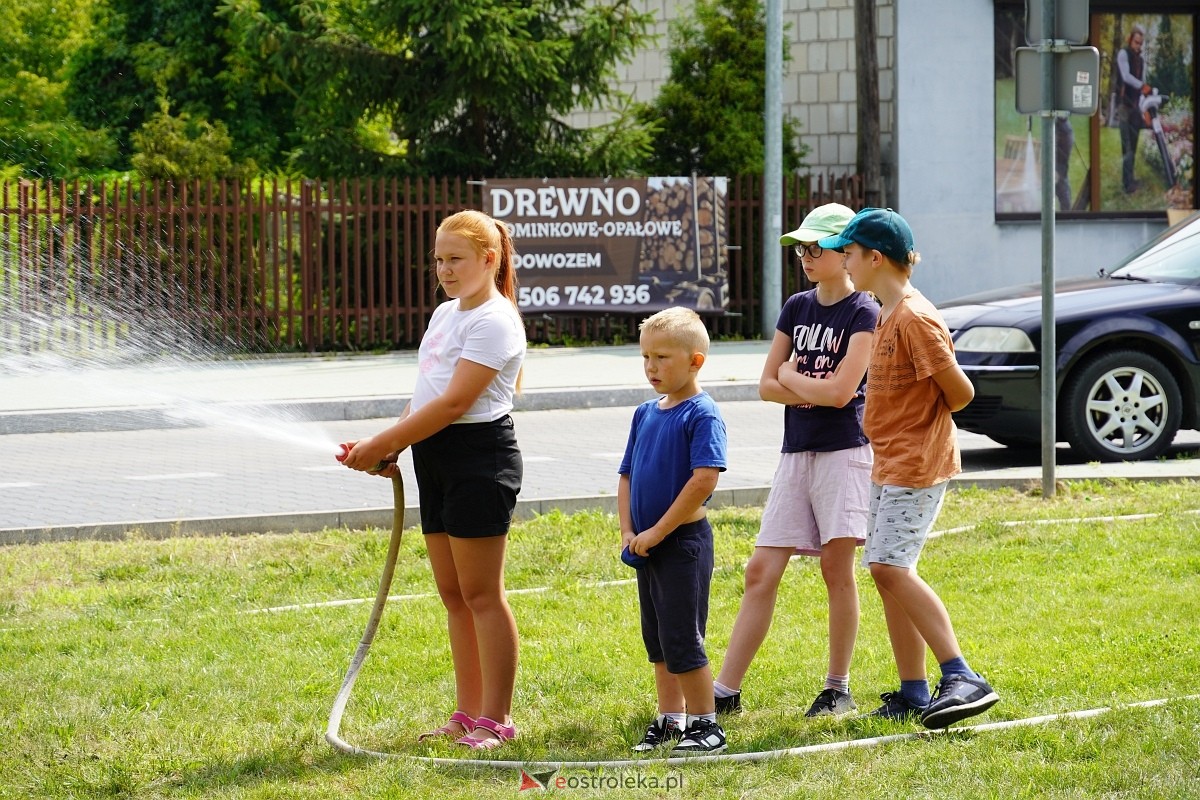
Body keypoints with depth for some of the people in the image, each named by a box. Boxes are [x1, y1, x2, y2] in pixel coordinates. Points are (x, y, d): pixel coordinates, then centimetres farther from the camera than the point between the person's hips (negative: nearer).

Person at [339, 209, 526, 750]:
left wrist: (379, 444, -18)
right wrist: (389, 452, 4)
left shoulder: (494, 321, -13)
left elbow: (453, 403, -19)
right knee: (453, 594, 10)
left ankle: (496, 719, -1)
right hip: (434, 461, 9)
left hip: (479, 457, -9)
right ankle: (468, 715, 16)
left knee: (480, 593, -6)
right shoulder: (444, 314, 17)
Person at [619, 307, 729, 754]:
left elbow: (704, 480, -22)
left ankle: (705, 725, 3)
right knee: (657, 641, 14)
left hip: (684, 541, -8)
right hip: (647, 545, 8)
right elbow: (627, 476, 16)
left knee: (681, 641, -6)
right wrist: (628, 532, 1)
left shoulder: (702, 415, -13)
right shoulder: (645, 414, 11)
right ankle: (670, 720, 24)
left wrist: (658, 532, -19)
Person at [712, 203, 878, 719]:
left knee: (837, 567, -3)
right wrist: (814, 389, -7)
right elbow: (767, 386, 10)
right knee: (761, 572, 2)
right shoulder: (797, 308, 12)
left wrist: (791, 376, -2)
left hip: (843, 452, -6)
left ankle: (838, 689, 8)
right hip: (796, 453, 6)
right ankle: (726, 691, 1)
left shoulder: (863, 313, -6)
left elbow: (840, 391, -17)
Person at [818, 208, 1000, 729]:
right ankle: (913, 694, 12)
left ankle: (962, 678, -21)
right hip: (890, 463, 10)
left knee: (891, 566, -18)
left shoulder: (915, 318, -17)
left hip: (917, 462, -10)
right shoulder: (887, 315, 14)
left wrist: (926, 421, -1)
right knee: (887, 572, 9)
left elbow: (959, 391, -16)